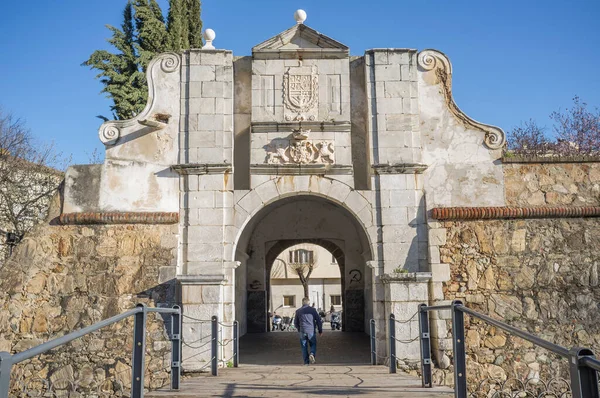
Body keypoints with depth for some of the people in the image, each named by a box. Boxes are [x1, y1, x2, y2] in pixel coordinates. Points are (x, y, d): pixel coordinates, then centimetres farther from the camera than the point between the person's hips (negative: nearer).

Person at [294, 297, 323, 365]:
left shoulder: (298, 311, 5)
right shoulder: (313, 309, 0)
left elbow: (295, 322, 13)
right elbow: (318, 320, 0)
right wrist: (320, 330, 9)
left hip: (303, 332, 1)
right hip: (311, 331, -1)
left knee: (304, 347, 10)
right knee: (313, 345, 14)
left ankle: (306, 362, 8)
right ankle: (312, 354, -14)